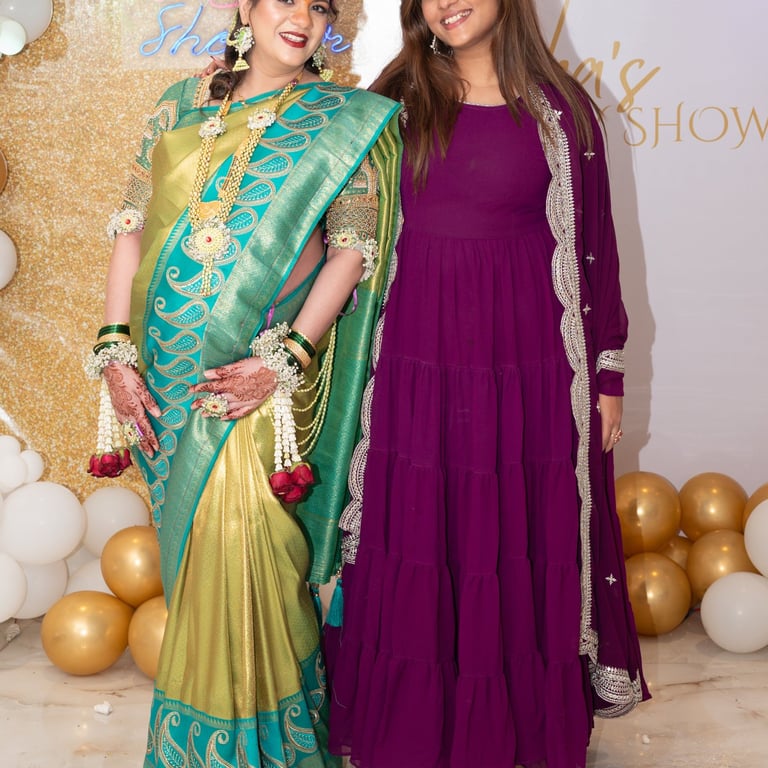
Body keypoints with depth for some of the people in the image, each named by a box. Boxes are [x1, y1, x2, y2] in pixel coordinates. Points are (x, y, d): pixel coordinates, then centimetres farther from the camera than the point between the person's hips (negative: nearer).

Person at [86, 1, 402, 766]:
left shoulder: (345, 121, 3)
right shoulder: (180, 107, 11)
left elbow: (352, 248, -5)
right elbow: (130, 229, 8)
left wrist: (286, 360, -16)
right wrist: (115, 352, -2)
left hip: (267, 367, -3)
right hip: (170, 370, 3)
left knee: (234, 531, -13)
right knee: (196, 541, 11)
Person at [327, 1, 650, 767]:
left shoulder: (559, 107, 2)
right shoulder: (393, 101, 6)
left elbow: (593, 244, 4)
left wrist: (607, 374, 4)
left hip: (528, 369, -1)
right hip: (413, 368, 1)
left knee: (525, 550, 9)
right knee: (413, 546, 9)